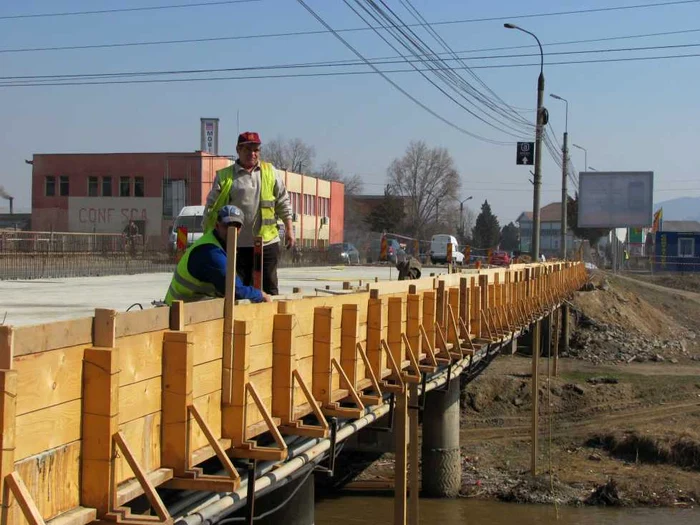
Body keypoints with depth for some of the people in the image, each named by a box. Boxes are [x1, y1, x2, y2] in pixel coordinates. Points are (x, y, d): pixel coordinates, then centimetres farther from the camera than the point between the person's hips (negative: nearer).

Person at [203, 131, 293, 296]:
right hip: (236, 245, -2)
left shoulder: (270, 172, 10)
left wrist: (289, 229, 9)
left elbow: (283, 202, 14)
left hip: (267, 243, 2)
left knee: (269, 289, 7)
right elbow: (211, 208, 4)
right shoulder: (224, 177, 3)